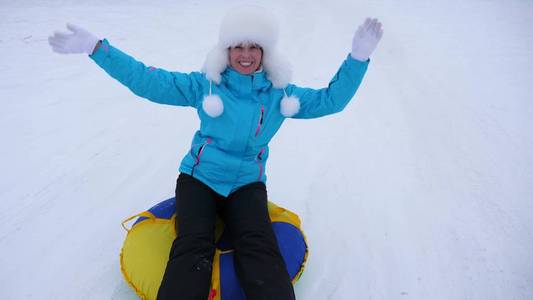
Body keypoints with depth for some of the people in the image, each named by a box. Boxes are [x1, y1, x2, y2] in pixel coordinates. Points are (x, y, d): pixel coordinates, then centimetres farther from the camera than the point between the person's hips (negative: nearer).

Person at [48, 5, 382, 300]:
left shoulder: (279, 94, 5)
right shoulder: (205, 85, 0)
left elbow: (330, 99, 7)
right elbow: (147, 81, -3)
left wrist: (358, 58, -2)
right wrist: (95, 47, -8)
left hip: (247, 183, 1)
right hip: (200, 178, 0)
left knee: (259, 248, -25)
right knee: (193, 248, -23)